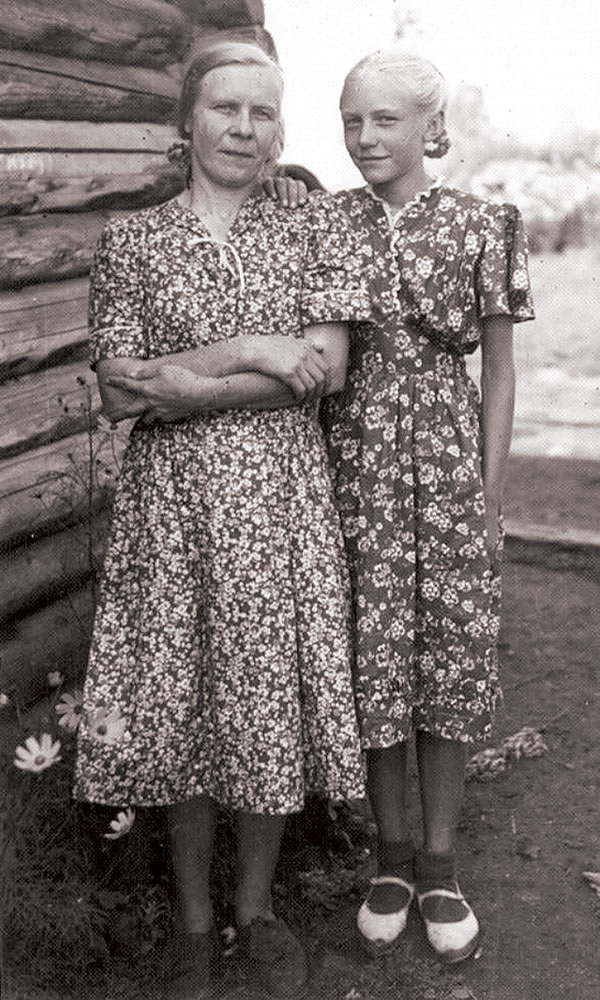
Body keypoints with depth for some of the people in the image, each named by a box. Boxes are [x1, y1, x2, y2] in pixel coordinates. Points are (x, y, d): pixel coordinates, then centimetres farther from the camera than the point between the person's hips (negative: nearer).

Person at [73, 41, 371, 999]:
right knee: (178, 706, 8)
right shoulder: (131, 239, 2)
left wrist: (176, 383, -13)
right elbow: (118, 393, -7)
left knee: (273, 704, 7)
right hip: (170, 503, 0)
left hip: (282, 498, 0)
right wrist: (250, 351, -14)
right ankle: (194, 916, 30)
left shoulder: (317, 227, 4)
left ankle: (256, 906, 31)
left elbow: (327, 368, -9)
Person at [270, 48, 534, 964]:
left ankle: (439, 858, 26)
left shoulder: (480, 227, -2)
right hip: (354, 469, 1)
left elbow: (499, 373, 1)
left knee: (449, 659, 7)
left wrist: (488, 500, -1)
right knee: (371, 663, 8)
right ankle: (391, 853, 28)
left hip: (447, 468, -1)